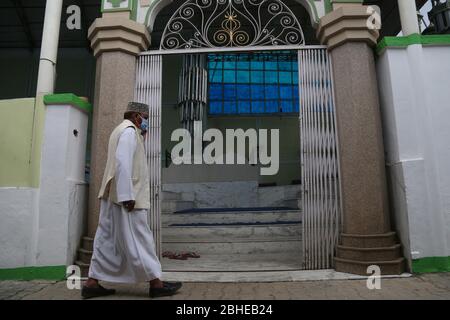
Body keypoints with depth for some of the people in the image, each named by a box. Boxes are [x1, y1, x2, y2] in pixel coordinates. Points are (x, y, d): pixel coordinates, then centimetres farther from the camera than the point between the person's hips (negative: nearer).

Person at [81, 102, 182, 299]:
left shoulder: (121, 130, 23)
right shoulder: (129, 130, -10)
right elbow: (123, 162, -21)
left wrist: (141, 134, 15)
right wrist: (128, 195, -24)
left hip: (114, 196, 10)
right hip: (124, 196, -10)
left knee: (107, 240, 11)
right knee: (138, 239, -5)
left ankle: (92, 283, 16)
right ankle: (155, 283, 3)